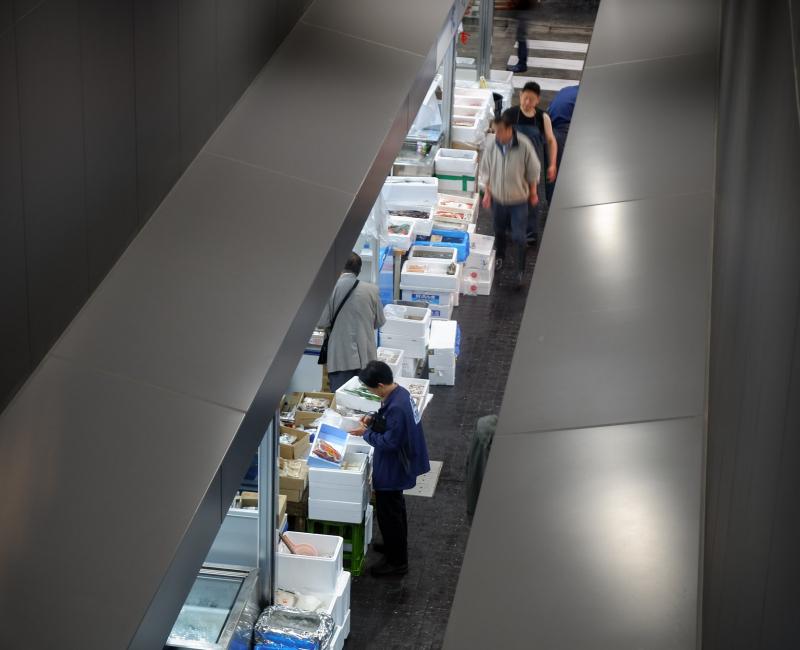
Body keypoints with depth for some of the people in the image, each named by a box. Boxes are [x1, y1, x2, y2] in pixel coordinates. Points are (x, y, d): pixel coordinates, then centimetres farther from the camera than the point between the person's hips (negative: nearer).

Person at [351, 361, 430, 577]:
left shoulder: (396, 407, -33)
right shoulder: (400, 393, -2)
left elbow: (389, 443, -29)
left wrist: (366, 433, -17)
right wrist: (373, 419, 0)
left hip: (392, 470, -10)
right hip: (399, 465, 10)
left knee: (389, 513, 5)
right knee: (395, 508, 27)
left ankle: (397, 562, 17)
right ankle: (396, 545, 46)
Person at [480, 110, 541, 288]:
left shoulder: (524, 146, -23)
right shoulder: (491, 147, -15)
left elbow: (533, 171, -8)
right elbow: (486, 172, 1)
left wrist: (533, 192, 1)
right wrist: (487, 193, 4)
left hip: (518, 200, -3)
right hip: (498, 198, 3)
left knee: (519, 237, 1)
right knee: (499, 231, 23)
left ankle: (520, 271, 16)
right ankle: (499, 257, 49)